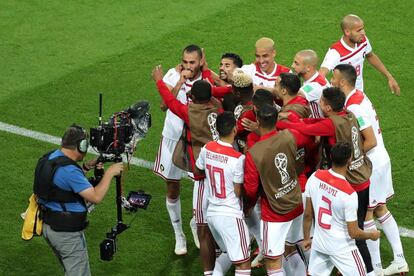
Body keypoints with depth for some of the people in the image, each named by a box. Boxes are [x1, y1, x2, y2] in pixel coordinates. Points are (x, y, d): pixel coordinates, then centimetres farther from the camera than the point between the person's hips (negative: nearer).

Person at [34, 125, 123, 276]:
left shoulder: (48, 158, 2)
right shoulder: (69, 170, -26)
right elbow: (95, 197, -26)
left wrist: (86, 166, 12)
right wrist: (109, 173, -16)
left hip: (48, 227, 9)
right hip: (67, 233, -9)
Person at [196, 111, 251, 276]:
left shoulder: (207, 149, -1)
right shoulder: (238, 158, -19)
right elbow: (238, 192, -11)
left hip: (212, 213, 7)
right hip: (230, 216, -7)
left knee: (227, 252, 27)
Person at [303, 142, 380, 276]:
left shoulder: (315, 177, -12)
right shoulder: (349, 194, -27)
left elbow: (307, 215, 0)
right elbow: (353, 233, -18)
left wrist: (306, 238, 15)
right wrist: (371, 235, 2)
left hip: (319, 243, 5)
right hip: (342, 248, -5)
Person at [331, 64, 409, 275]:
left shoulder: (353, 107, -24)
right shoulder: (359, 96, 5)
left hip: (371, 165, -9)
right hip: (381, 159, 9)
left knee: (366, 215, 1)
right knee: (380, 210, 17)